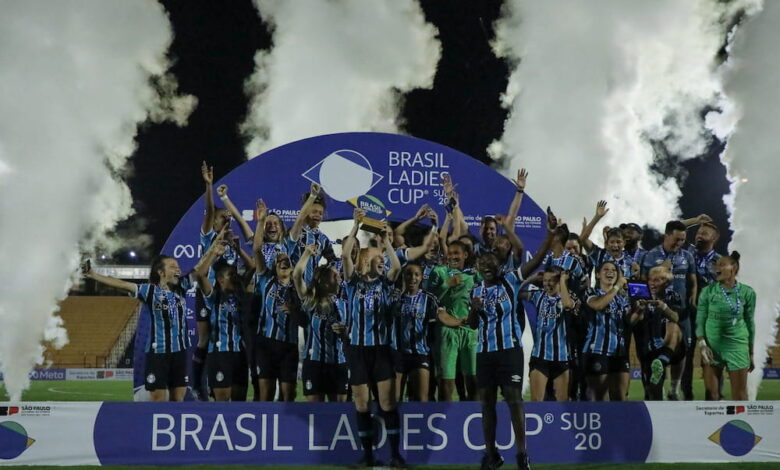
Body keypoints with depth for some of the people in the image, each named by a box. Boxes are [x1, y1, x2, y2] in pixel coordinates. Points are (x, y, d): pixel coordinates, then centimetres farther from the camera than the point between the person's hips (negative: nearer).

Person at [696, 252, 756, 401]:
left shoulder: (747, 292, -2)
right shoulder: (708, 291, -1)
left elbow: (750, 323, 5)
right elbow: (700, 320, 1)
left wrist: (751, 353, 8)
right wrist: (702, 345, -11)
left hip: (737, 344, -1)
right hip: (712, 345, 1)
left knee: (740, 394, 2)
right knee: (711, 393, 5)